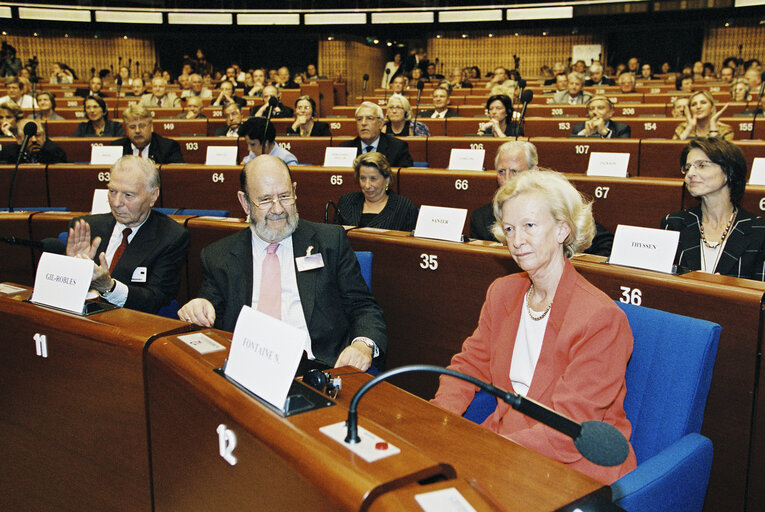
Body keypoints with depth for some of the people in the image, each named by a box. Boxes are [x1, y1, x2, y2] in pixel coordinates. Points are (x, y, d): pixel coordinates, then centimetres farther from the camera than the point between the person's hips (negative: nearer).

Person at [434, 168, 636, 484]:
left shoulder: (601, 318, -18)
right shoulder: (502, 293, 4)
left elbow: (568, 430, -20)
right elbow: (469, 365, 9)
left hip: (577, 467, -6)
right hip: (506, 439, 6)